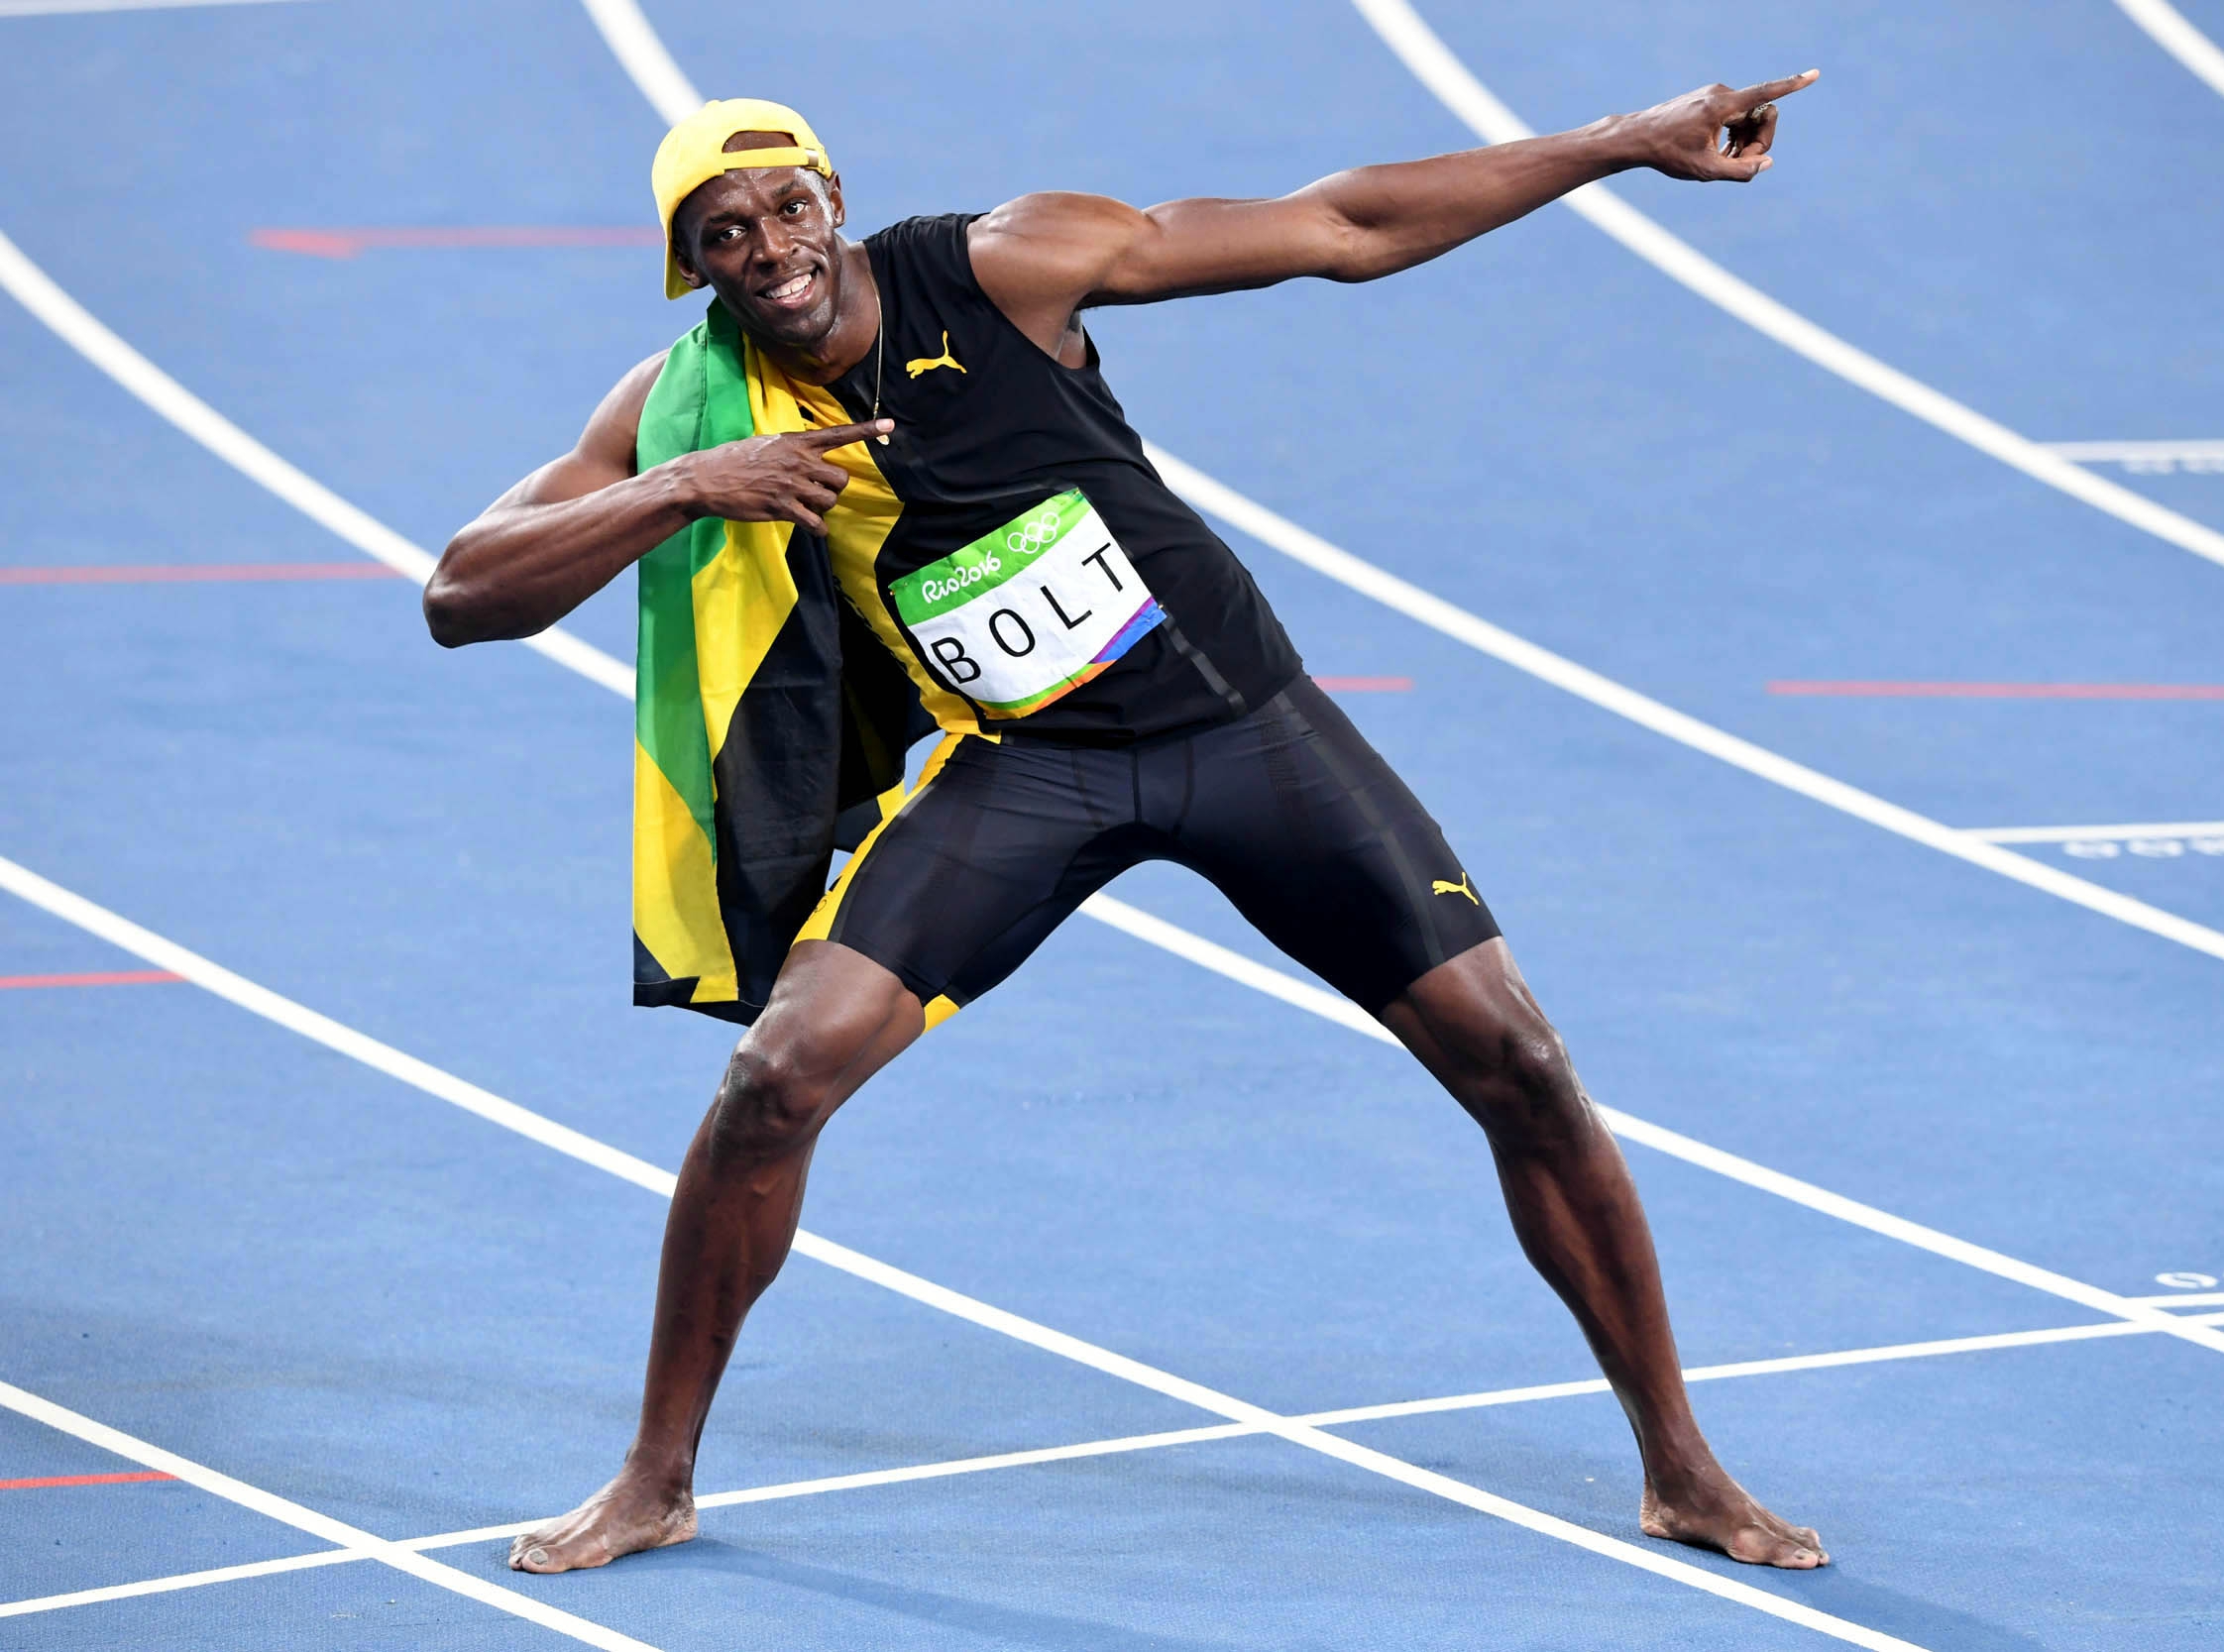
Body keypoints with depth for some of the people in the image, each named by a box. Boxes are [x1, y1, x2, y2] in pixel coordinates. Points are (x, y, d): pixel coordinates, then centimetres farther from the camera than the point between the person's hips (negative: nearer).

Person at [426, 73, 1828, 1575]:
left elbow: (1342, 229, -10)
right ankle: (657, 1484, 3)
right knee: (781, 1072, -16)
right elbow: (462, 598, -14)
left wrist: (1628, 143, -11)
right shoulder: (691, 409, -9)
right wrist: (681, 489, -27)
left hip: (1241, 713, -1)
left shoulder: (999, 268, -15)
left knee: (1516, 1062, -5)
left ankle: (1682, 1473, 11)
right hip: (1025, 766, 1)